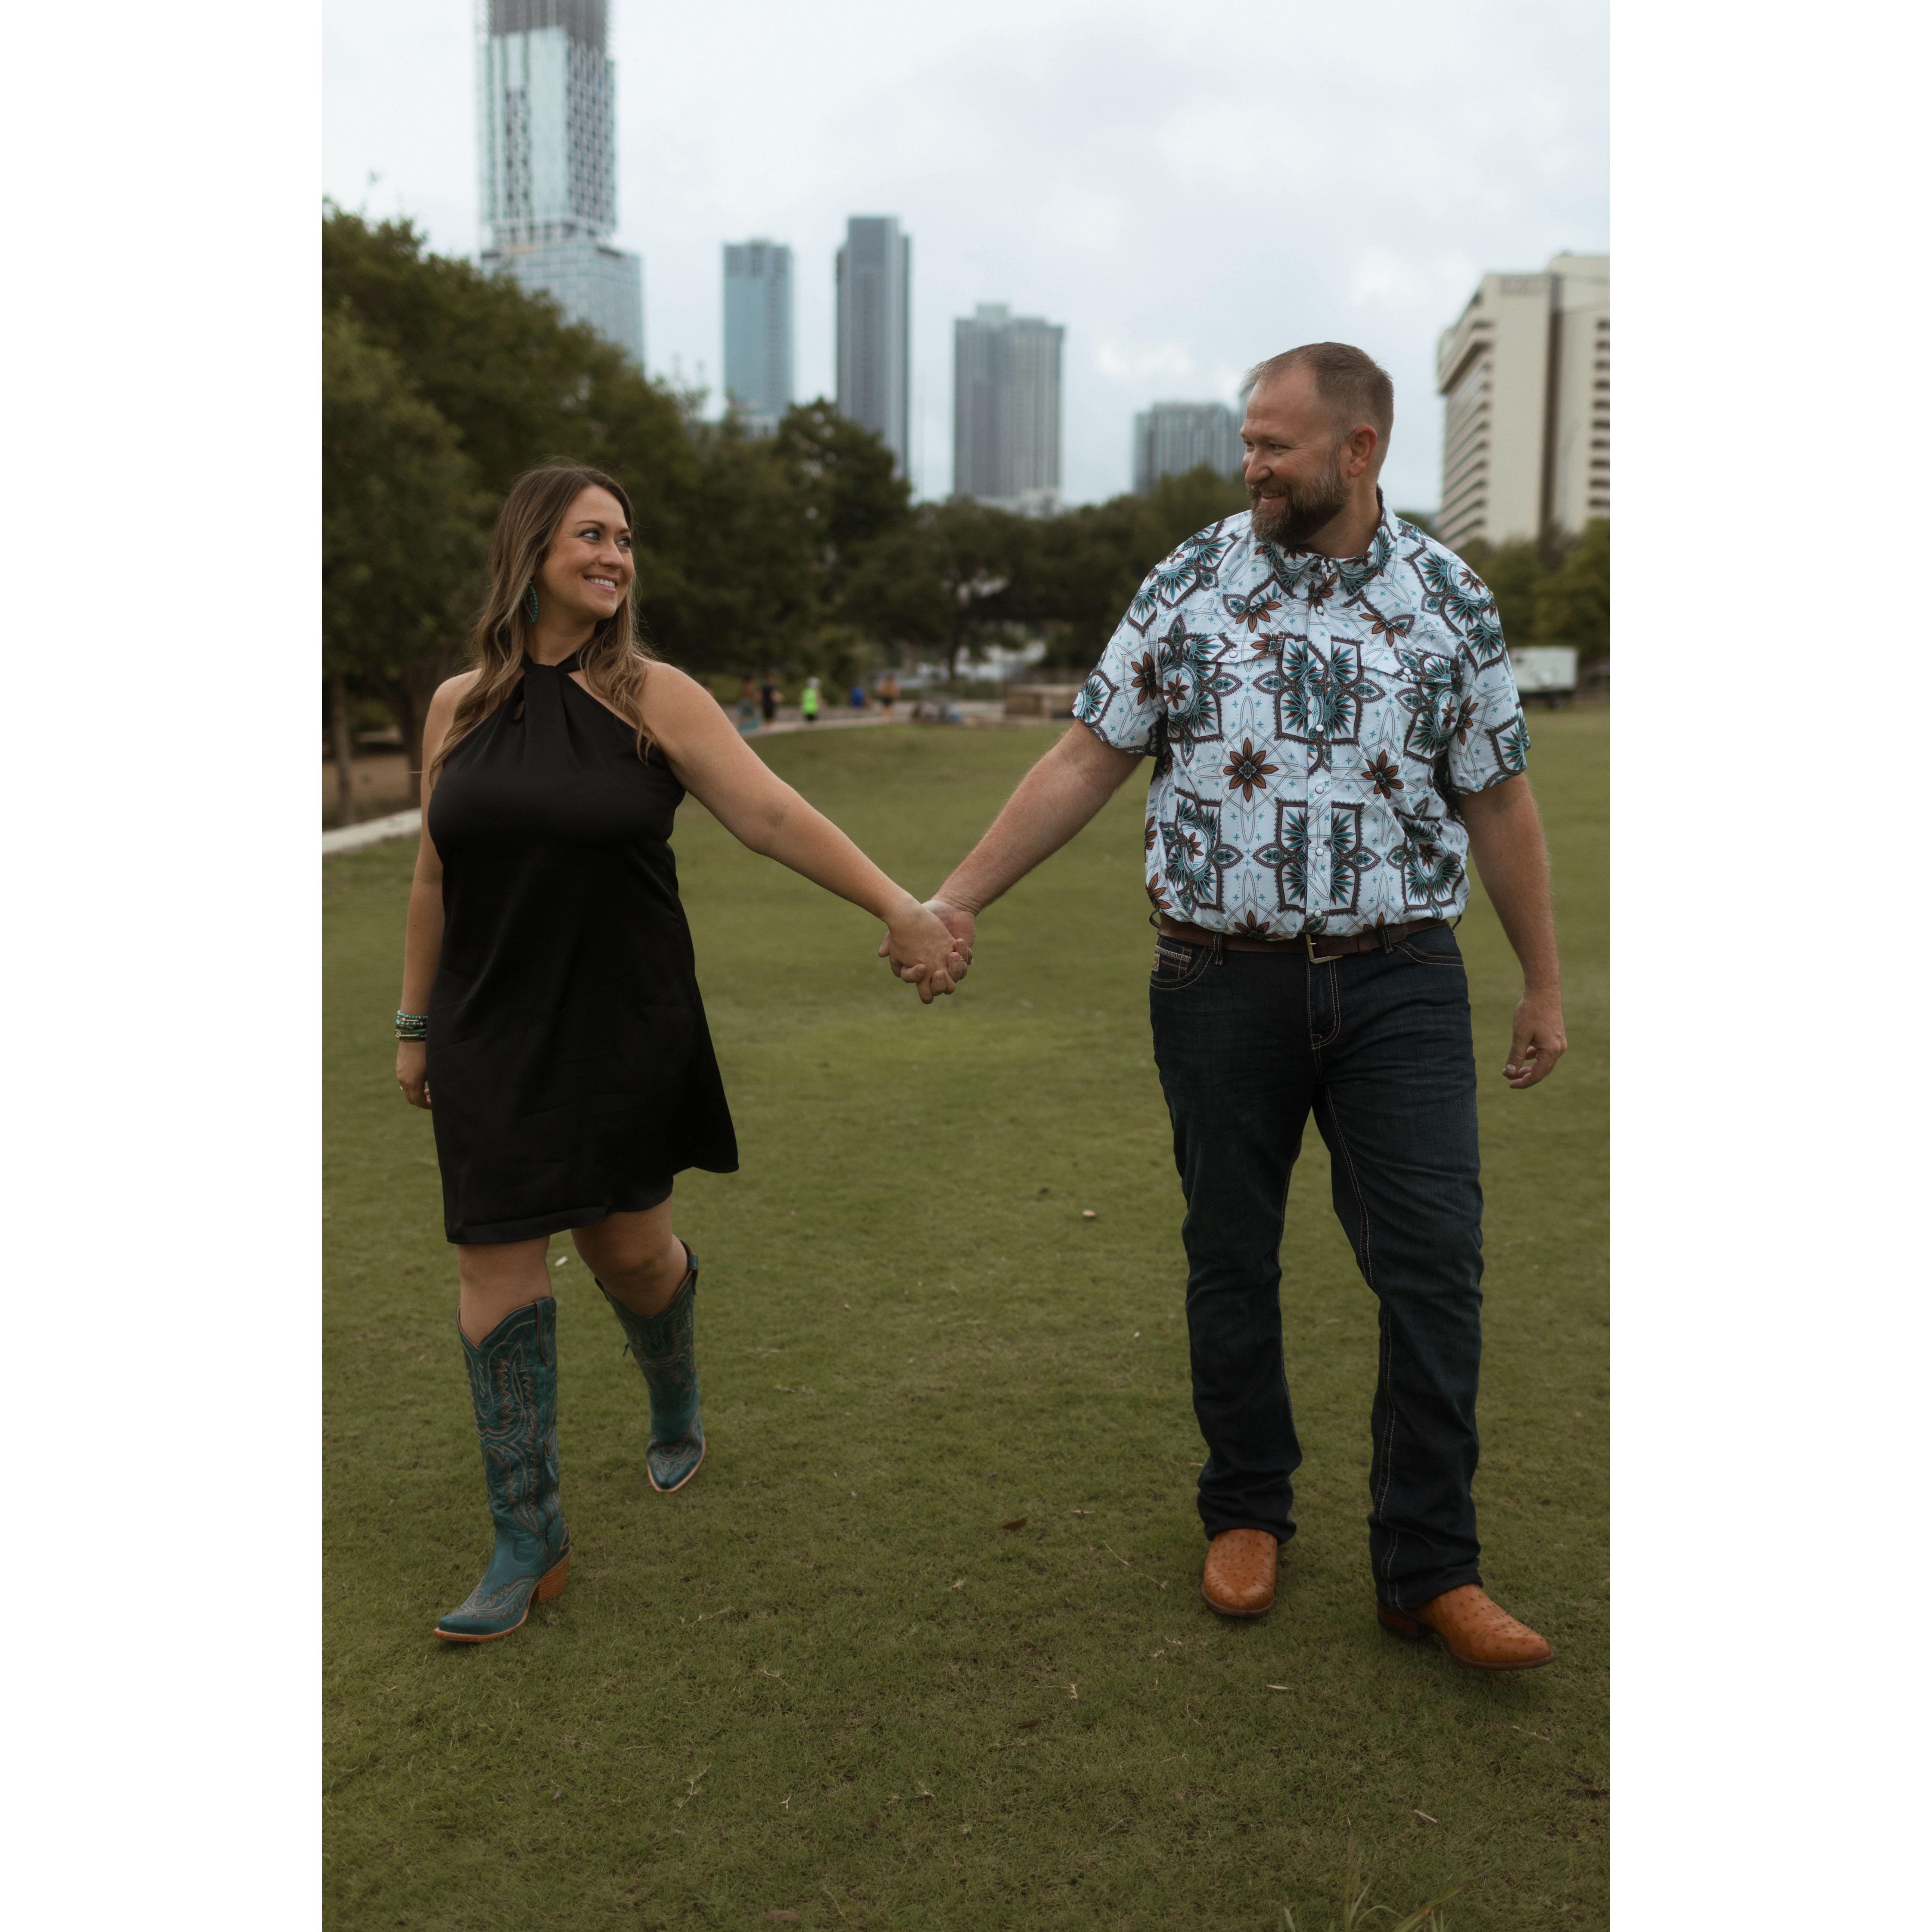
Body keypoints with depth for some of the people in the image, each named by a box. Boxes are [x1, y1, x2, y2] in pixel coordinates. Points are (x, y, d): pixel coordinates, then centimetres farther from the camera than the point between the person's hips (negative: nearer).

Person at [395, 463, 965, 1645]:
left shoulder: (652, 698, -5)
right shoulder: (459, 707, 4)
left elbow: (772, 814, -15)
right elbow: (437, 877, 11)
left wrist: (897, 904, -26)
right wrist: (416, 1025, 14)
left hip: (626, 1031, -2)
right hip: (492, 1037, 2)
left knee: (630, 1244, 7)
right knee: (498, 1266, 0)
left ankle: (677, 1406, 44)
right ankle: (531, 1546, 14)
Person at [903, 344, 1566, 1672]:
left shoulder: (1451, 602, 2)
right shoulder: (1193, 585, 0)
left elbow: (1500, 803, 8)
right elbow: (1087, 764, 1)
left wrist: (1545, 985, 11)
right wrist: (956, 899, -3)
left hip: (1399, 979, 0)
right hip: (1224, 978, 0)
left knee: (1435, 1264, -3)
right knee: (1231, 1260, 9)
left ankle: (1429, 1571, 11)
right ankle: (1249, 1513, 30)